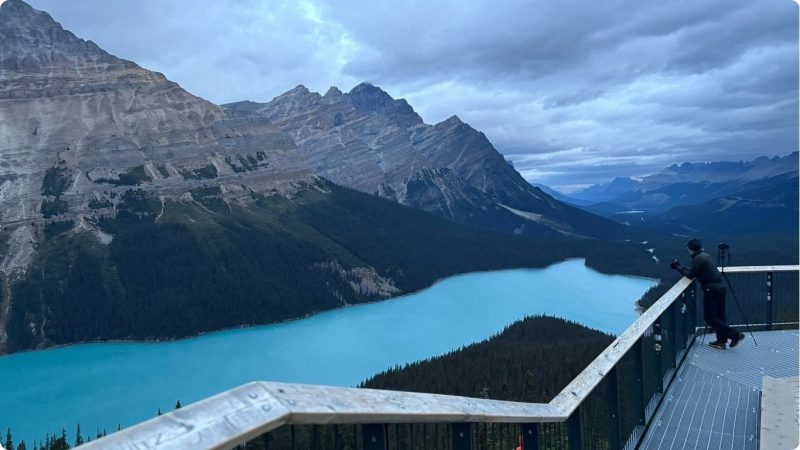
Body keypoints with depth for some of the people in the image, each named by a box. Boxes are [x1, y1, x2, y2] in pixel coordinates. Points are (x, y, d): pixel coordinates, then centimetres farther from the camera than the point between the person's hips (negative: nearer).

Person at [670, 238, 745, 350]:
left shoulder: (698, 258, -14)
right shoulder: (705, 256, 15)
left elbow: (690, 274, -14)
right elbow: (694, 272, 17)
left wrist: (678, 267, -5)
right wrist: (680, 266, 10)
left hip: (712, 290, -10)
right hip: (719, 288, 10)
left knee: (709, 317, -1)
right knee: (719, 316, 14)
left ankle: (734, 334, -2)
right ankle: (721, 340, 18)